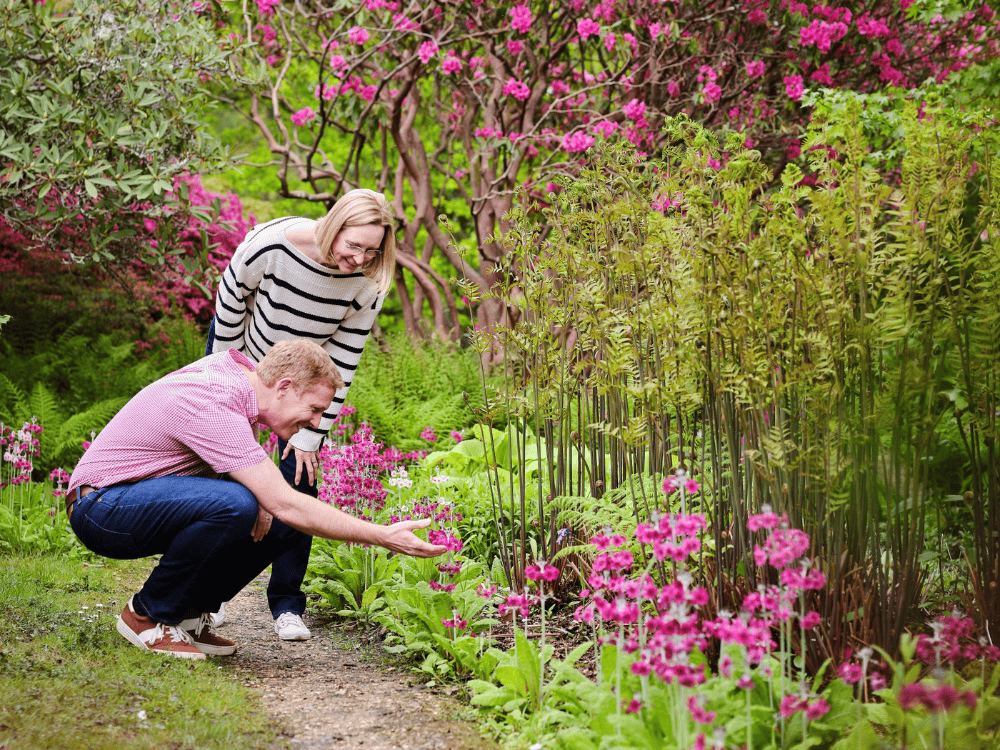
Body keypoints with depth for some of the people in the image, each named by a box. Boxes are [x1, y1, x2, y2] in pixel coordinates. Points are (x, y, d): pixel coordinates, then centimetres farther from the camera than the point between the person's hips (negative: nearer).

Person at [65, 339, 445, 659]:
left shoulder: (239, 370, -2)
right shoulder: (214, 407, -29)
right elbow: (286, 505, -31)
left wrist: (261, 492, -9)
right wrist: (385, 537, -29)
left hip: (157, 496, 9)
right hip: (102, 506, -9)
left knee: (286, 525, -6)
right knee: (234, 506, -35)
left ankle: (188, 611, 4)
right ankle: (147, 614, -15)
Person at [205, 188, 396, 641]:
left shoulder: (368, 281, -27)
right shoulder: (273, 243, -35)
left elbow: (341, 363, -18)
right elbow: (230, 304, -17)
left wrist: (311, 434, -17)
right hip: (240, 353, -1)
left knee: (299, 477, -8)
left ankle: (286, 604, 3)